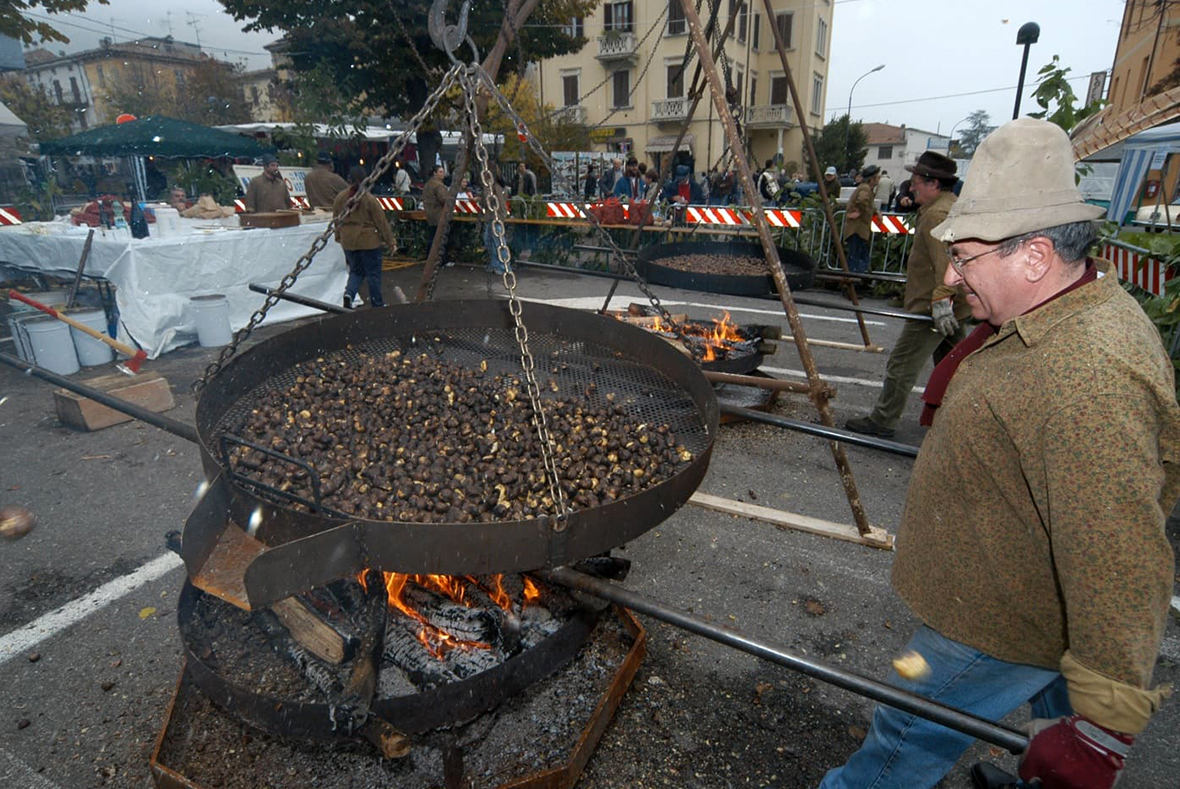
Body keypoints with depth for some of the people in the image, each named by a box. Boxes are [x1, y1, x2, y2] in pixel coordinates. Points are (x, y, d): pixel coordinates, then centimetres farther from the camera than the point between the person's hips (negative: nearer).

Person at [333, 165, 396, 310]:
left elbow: (336, 220, 12)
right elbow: (382, 222, -9)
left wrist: (339, 237, 26)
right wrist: (390, 242, -3)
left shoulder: (340, 198, 1)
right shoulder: (369, 199, -14)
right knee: (373, 273, 8)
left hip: (348, 242, 5)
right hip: (369, 241, -4)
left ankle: (349, 293, -7)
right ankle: (377, 304, 17)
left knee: (355, 271, 18)